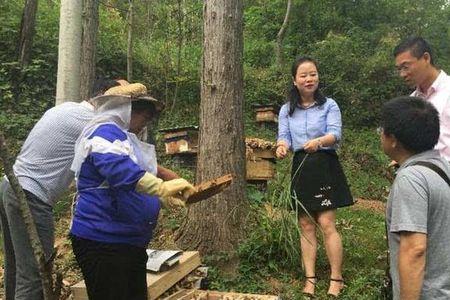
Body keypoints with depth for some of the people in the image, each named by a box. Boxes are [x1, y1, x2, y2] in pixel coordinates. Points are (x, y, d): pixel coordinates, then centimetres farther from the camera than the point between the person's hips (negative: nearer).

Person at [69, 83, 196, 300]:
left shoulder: (123, 137, 21)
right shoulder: (106, 132, -12)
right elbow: (118, 168, -33)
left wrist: (167, 198, 21)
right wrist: (163, 188, -37)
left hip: (129, 243, 10)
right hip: (102, 242, -10)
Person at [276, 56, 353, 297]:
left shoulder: (329, 105, -2)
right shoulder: (286, 110, 8)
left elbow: (335, 133, -14)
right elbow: (284, 136, 0)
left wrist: (319, 141, -37)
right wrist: (282, 146, -25)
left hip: (325, 167, -3)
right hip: (300, 169, 3)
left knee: (327, 224, -7)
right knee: (306, 226, 7)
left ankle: (336, 279, 5)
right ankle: (310, 278, 15)